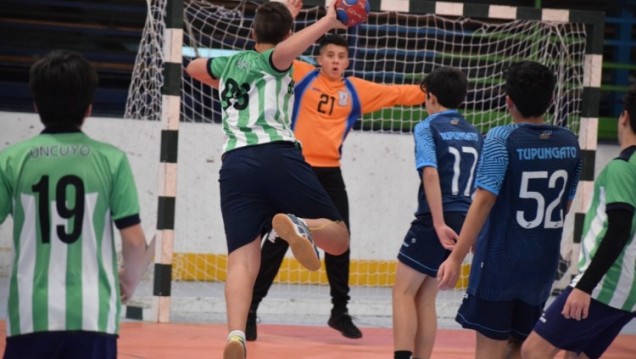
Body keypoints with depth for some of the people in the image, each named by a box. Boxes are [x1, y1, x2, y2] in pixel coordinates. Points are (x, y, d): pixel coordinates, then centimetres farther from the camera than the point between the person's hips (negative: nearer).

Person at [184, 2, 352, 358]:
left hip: (234, 164, 4)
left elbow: (193, 66, 48)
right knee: (338, 238, 3)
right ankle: (296, 224, -31)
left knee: (243, 259, -7)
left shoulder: (229, 63, 27)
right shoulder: (270, 61, 12)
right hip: (278, 155, -4)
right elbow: (284, 51, -14)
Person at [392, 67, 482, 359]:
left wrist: (439, 224, -22)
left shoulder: (428, 128, -3)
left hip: (434, 220, -6)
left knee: (403, 292, 0)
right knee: (425, 298, 12)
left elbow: (430, 173, -18)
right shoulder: (474, 134, 15)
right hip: (464, 222, 6)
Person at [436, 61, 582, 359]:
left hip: (499, 262, -5)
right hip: (543, 265, 5)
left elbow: (483, 201, -19)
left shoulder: (502, 139, -12)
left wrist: (456, 258, -19)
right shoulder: (569, 143, 4)